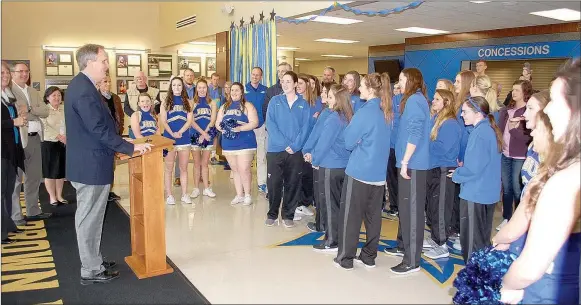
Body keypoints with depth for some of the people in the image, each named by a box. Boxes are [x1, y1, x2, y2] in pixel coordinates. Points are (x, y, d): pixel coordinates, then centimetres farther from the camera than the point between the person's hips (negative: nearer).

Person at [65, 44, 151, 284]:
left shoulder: (81, 85, 12)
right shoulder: (84, 89, -21)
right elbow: (99, 129, -24)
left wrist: (118, 147, 17)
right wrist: (130, 147, -18)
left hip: (89, 162, 10)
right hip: (91, 165, -10)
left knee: (91, 216, 19)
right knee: (89, 218, 1)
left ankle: (93, 261, 33)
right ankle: (91, 271, 14)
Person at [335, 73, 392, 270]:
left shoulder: (365, 112, -16)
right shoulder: (386, 112, 7)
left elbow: (349, 142, -10)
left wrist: (349, 128, 6)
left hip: (359, 171, -7)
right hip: (378, 172, 7)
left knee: (350, 216, 4)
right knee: (373, 215, 13)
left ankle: (345, 258, 13)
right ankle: (369, 256, 23)